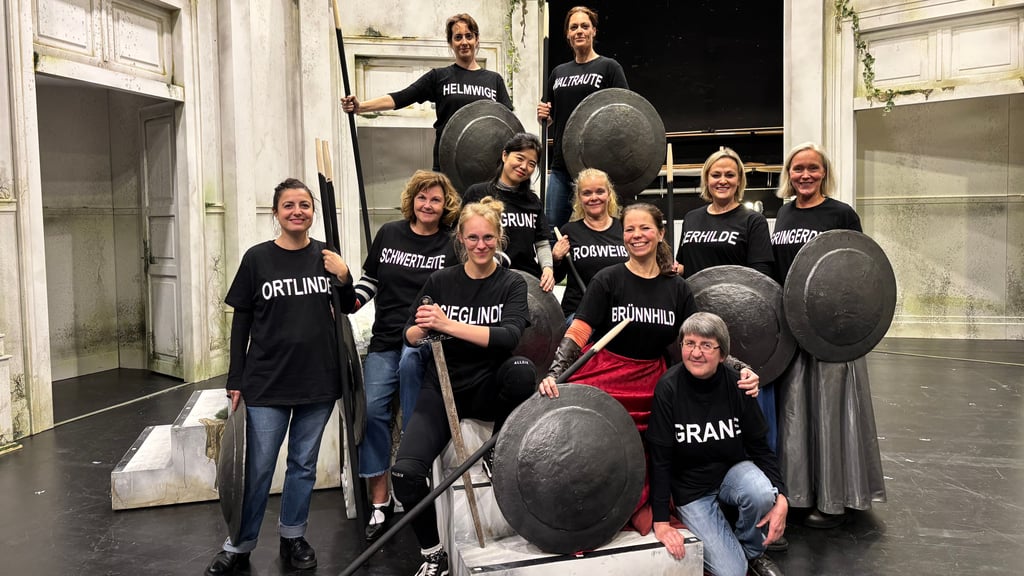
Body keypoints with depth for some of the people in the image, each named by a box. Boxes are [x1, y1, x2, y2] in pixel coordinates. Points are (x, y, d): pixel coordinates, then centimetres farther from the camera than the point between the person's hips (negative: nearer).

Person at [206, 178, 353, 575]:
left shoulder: (327, 256, 3)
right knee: (258, 468, 4)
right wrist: (235, 381, 0)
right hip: (267, 382, -2)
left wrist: (344, 278, -8)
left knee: (304, 464, 14)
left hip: (318, 380, 2)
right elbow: (241, 323, 1)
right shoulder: (257, 258, -3)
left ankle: (292, 535, 31)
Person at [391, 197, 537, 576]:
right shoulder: (441, 281, 0)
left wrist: (449, 325, -31)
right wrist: (422, 329, -23)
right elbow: (410, 337, 1)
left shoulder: (512, 284, -3)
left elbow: (509, 336, -21)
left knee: (522, 370, -35)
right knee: (405, 471, -20)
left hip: (489, 389, -1)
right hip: (443, 388, 1)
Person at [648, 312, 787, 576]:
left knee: (761, 492, -31)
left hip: (733, 470, 3)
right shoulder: (668, 388, -20)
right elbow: (659, 458, -17)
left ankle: (751, 550, 1)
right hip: (690, 488, -2)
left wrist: (781, 497, -19)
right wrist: (661, 522, -19)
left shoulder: (736, 385, -12)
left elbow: (760, 446, -3)